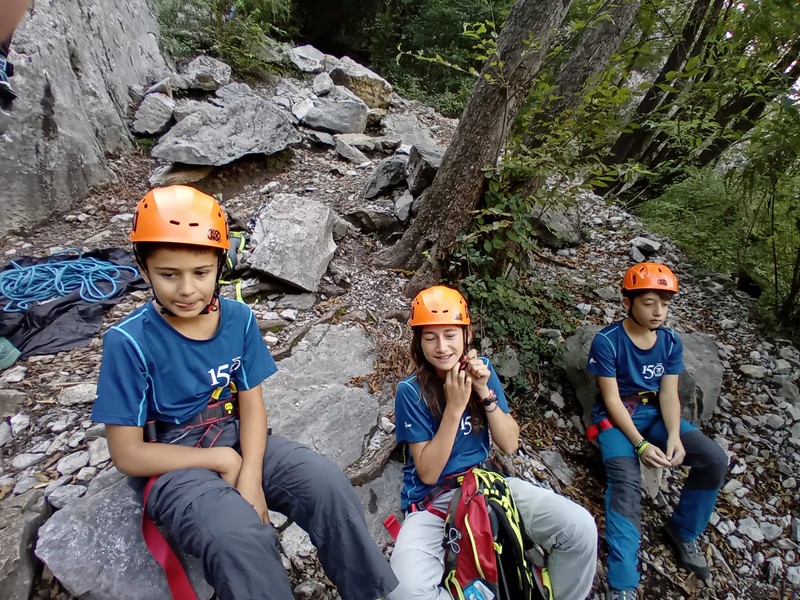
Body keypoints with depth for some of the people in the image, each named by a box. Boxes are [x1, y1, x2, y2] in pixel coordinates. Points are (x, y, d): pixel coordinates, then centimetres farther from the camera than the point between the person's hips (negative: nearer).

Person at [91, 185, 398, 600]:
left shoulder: (238, 318, -6)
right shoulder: (129, 342, -16)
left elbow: (252, 405, -4)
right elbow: (127, 453, -12)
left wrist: (250, 477, -18)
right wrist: (222, 460, -14)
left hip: (237, 441, 3)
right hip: (172, 463, -3)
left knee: (329, 484, -17)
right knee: (238, 534, -33)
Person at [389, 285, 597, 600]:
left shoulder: (482, 368, -4)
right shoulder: (411, 391, -16)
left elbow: (510, 444, -4)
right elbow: (428, 473, -16)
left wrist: (484, 392, -20)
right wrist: (455, 407, -26)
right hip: (433, 499, -3)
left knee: (581, 527, -15)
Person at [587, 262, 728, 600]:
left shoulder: (671, 342, 0)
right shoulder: (607, 341, -17)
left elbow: (669, 394, -3)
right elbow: (611, 398, -17)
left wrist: (674, 436, -20)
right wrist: (641, 444, -25)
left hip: (655, 413, 6)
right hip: (616, 416, -5)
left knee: (714, 460, -13)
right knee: (626, 481, -27)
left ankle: (683, 531, 11)